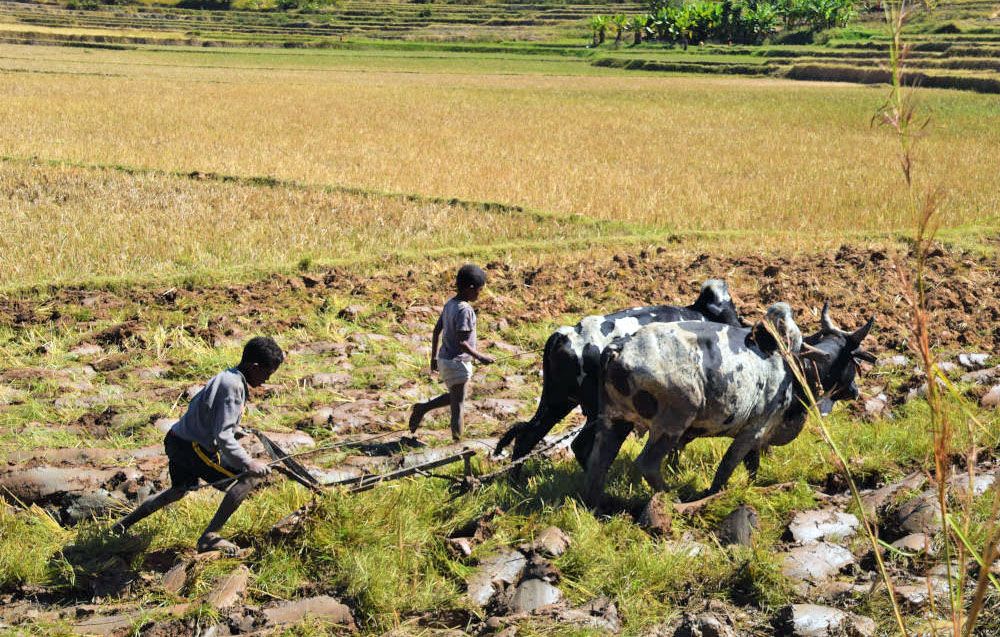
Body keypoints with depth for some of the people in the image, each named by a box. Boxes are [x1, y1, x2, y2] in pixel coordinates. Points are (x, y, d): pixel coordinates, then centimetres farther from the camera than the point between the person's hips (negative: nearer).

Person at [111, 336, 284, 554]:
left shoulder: (227, 377, 8)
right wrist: (248, 463, -31)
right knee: (251, 477, -14)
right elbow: (223, 437, -28)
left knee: (178, 491, 34)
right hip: (192, 448, -10)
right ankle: (209, 538, -11)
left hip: (176, 440, 10)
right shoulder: (233, 386, -22)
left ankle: (123, 525, 48)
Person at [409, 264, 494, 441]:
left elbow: (437, 331, 13)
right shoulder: (465, 310, -21)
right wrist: (480, 357, -16)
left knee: (453, 397, 25)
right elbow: (461, 343, -25)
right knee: (457, 406, 0)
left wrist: (434, 357, 20)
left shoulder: (450, 304, 6)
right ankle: (457, 439, 7)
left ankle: (423, 408, 24)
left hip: (445, 359, 9)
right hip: (457, 362, -9)